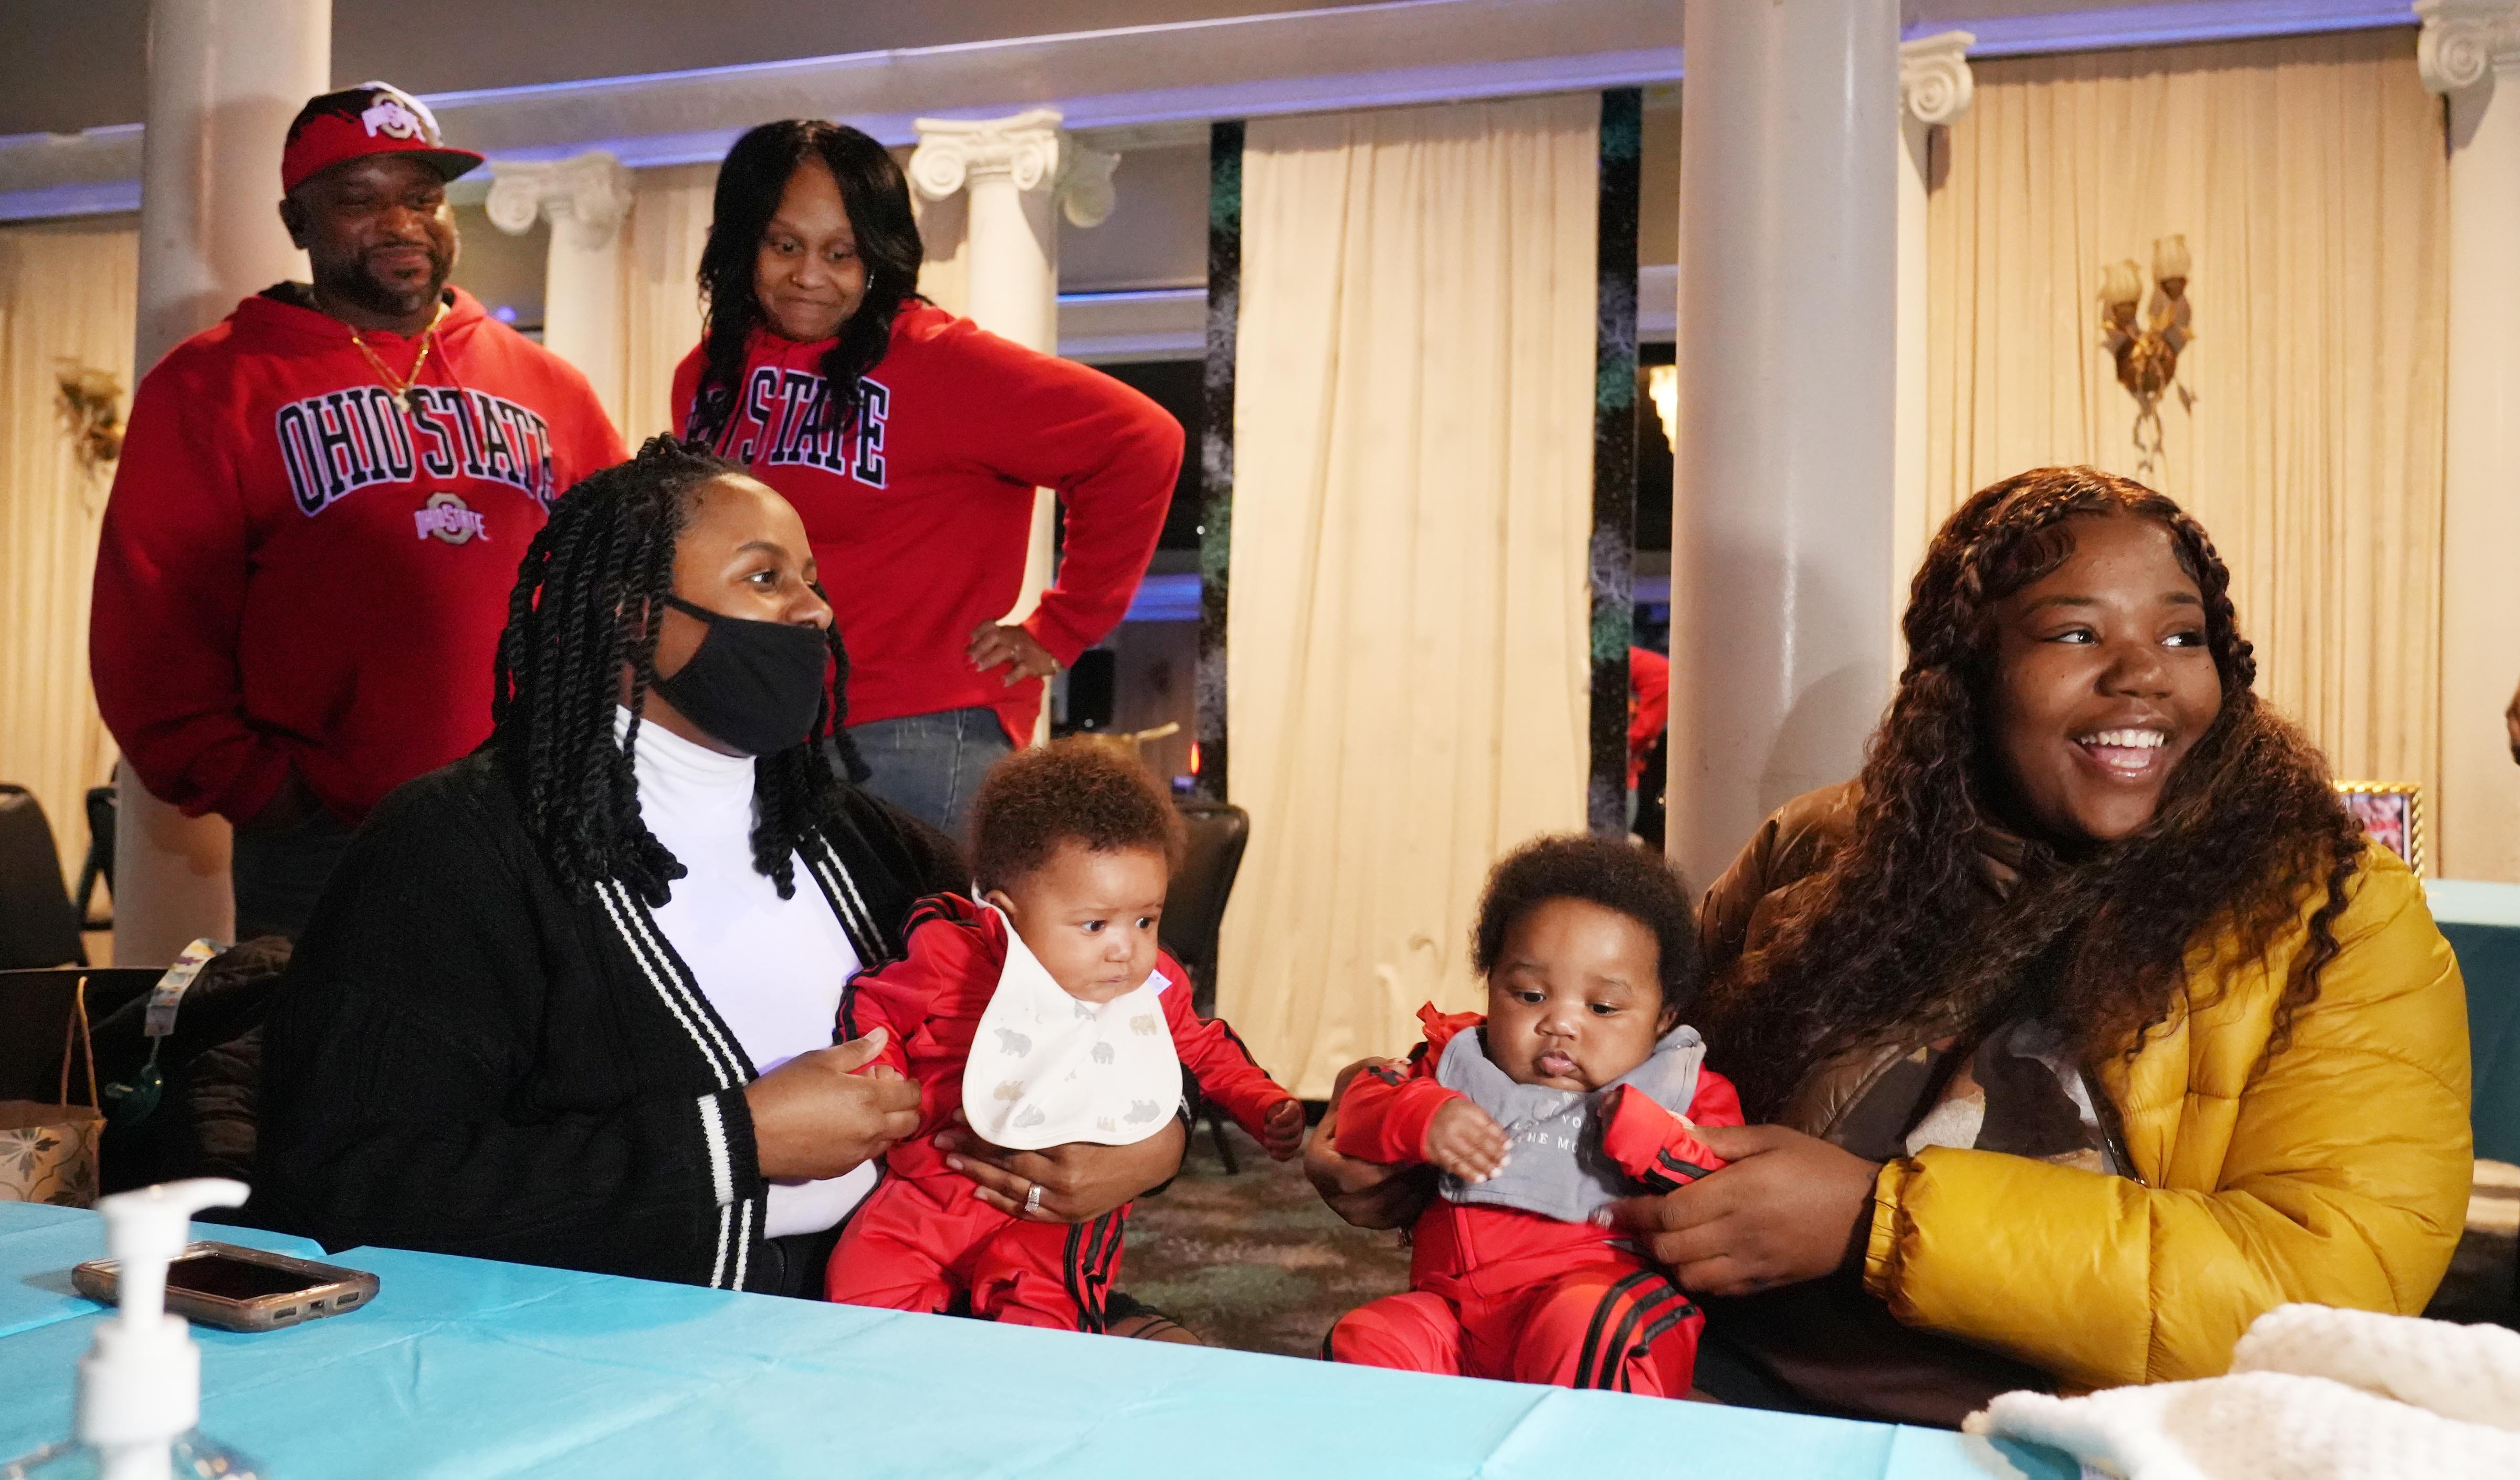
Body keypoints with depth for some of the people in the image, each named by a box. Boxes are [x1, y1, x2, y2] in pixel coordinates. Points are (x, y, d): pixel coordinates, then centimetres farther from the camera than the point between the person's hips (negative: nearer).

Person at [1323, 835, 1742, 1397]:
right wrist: (1421, 1119, -4)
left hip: (1608, 1292, -4)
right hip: (1452, 1303, 4)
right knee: (1365, 1340, -21)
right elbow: (1362, 1101, 16)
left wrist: (1645, 1135, -16)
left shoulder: (1682, 1091, 9)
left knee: (1583, 1328, -36)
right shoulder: (1461, 1061, 19)